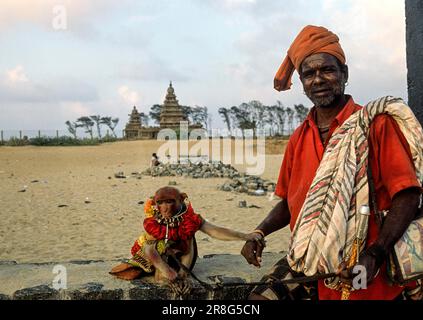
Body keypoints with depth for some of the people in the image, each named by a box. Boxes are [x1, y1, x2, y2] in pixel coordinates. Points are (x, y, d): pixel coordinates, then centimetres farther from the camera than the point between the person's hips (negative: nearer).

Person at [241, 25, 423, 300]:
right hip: (306, 266, 4)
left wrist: (374, 255, -23)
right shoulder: (299, 138, 9)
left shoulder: (376, 124, -6)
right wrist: (260, 233, 2)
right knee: (260, 297, -12)